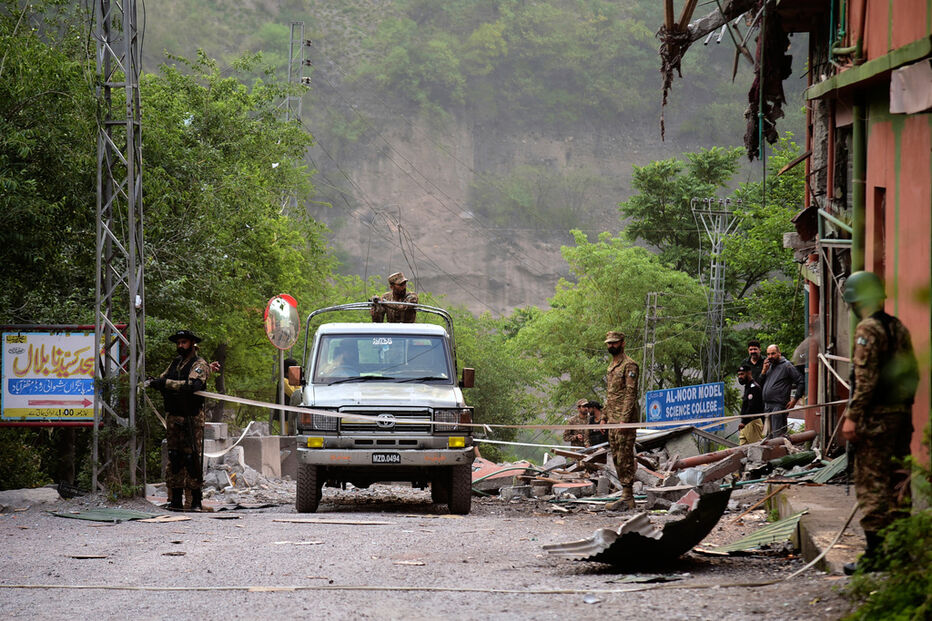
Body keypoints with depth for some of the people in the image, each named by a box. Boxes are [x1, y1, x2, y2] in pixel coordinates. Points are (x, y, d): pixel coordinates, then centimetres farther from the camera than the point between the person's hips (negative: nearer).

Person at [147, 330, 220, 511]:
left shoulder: (199, 365, -5)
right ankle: (176, 499, 8)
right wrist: (153, 382, -9)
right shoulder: (176, 362, 17)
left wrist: (164, 383, -24)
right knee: (174, 459, 5)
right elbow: (163, 379, 15)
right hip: (173, 417, 6)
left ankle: (195, 501, -6)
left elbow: (192, 385, -22)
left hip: (192, 419, -6)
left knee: (192, 459, -7)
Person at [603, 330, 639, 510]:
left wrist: (624, 420, -23)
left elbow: (631, 394, -17)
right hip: (613, 420, 10)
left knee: (625, 458, -11)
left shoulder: (629, 365, -10)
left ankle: (627, 497, -12)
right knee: (617, 458, 9)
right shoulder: (612, 366, 19)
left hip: (625, 420, -10)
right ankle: (626, 493, 13)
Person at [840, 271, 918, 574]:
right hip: (902, 414, 8)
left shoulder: (869, 330, -12)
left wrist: (853, 416, -17)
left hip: (876, 417, -8)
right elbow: (912, 373, 16)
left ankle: (875, 552, -7)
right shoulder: (898, 327, 13)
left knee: (872, 484, -6)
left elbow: (865, 378, -19)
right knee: (898, 481, 13)